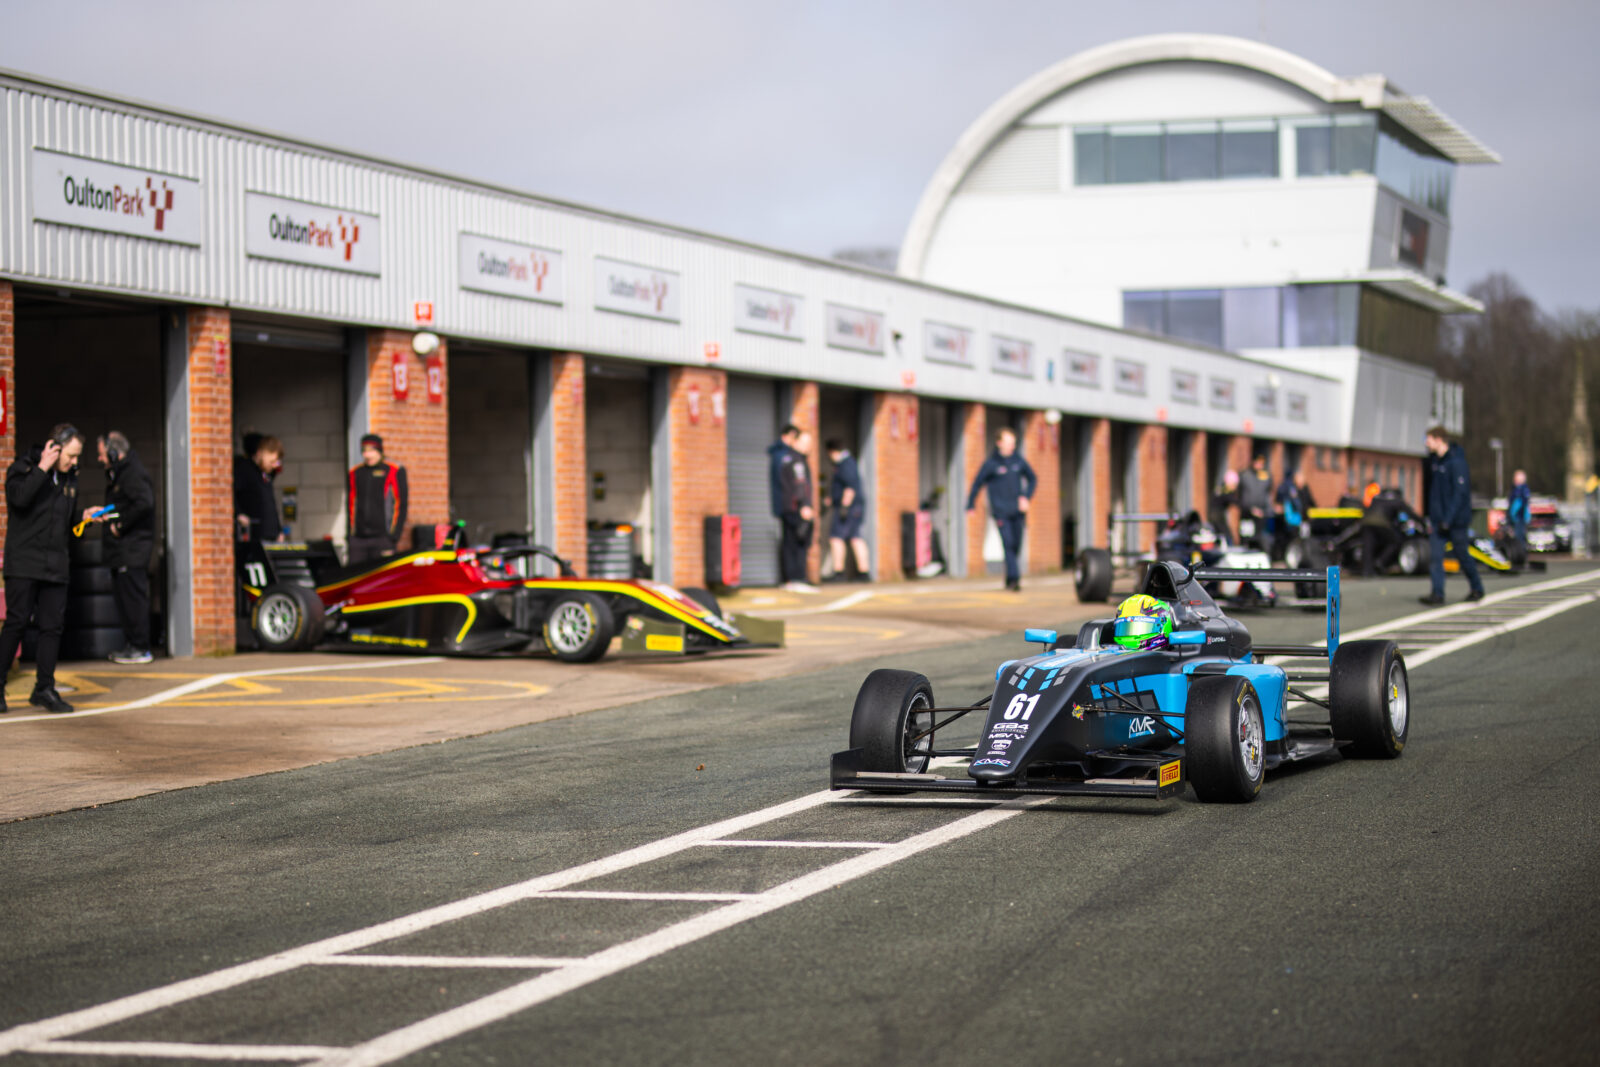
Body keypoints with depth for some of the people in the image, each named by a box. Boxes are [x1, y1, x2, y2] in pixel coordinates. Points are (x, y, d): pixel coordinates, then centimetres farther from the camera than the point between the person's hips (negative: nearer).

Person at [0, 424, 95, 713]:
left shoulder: (69, 477, 14)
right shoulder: (24, 467, -5)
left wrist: (84, 516, 5)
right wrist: (43, 468, -21)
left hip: (55, 566, 6)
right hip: (23, 562, -6)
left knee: (52, 626, 3)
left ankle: (44, 689, 10)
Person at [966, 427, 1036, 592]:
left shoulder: (1019, 461, 6)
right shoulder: (991, 463, -4)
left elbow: (1033, 479, 18)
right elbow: (977, 484, 4)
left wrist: (1027, 497, 4)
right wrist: (971, 506, 7)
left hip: (1017, 510, 4)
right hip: (1000, 511, -4)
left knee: (1016, 545, 5)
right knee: (1008, 543, -15)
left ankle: (1009, 579, 20)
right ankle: (1014, 578, -19)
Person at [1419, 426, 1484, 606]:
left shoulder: (1456, 462, -16)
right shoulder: (1434, 461, 10)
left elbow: (1460, 492, -20)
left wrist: (1448, 519, -23)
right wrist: (1431, 517, 14)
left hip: (1456, 519, -7)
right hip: (1438, 519, 7)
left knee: (1462, 554, 5)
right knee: (1435, 556, -3)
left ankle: (1477, 589, 23)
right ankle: (1437, 594, -4)